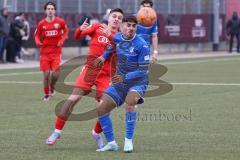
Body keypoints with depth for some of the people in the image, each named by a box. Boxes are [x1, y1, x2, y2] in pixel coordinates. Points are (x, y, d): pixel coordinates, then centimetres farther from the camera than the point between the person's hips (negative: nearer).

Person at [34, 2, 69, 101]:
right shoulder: (41, 24, -2)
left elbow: (66, 31, 13)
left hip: (56, 52, 0)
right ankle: (46, 94, 18)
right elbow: (36, 35, 8)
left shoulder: (60, 22, -4)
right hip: (45, 52, 0)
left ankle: (52, 88, 23)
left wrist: (62, 40, -3)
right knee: (46, 74, -2)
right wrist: (38, 42, -13)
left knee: (55, 73, -10)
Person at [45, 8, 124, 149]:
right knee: (73, 99, -12)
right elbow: (77, 36, 1)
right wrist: (81, 29, -21)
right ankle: (57, 131, -1)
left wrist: (110, 36, -26)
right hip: (90, 68, -1)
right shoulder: (97, 27, 6)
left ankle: (97, 133, 19)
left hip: (107, 74, 1)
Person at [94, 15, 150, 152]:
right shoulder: (117, 37, -1)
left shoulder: (142, 45, -19)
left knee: (129, 103, -36)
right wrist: (104, 56, 11)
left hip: (137, 82, -6)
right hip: (120, 81, 6)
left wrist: (124, 78, -28)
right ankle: (111, 143, 10)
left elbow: (143, 70, -20)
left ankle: (129, 141, -21)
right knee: (101, 108, -5)